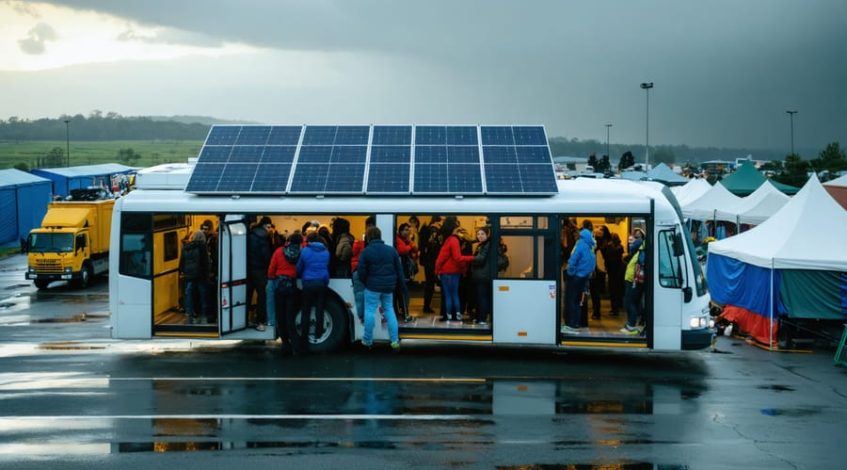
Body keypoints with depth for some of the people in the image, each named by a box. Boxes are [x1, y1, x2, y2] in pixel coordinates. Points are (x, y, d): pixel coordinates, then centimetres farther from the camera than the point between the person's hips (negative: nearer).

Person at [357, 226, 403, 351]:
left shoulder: (366, 251, -8)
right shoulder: (391, 250, 5)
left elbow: (361, 271, -8)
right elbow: (399, 269, 7)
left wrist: (365, 282, 10)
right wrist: (398, 283, 16)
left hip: (373, 286, -4)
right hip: (389, 286, 4)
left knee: (370, 311, 5)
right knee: (389, 310, 12)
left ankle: (367, 340, 10)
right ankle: (395, 340, 5)